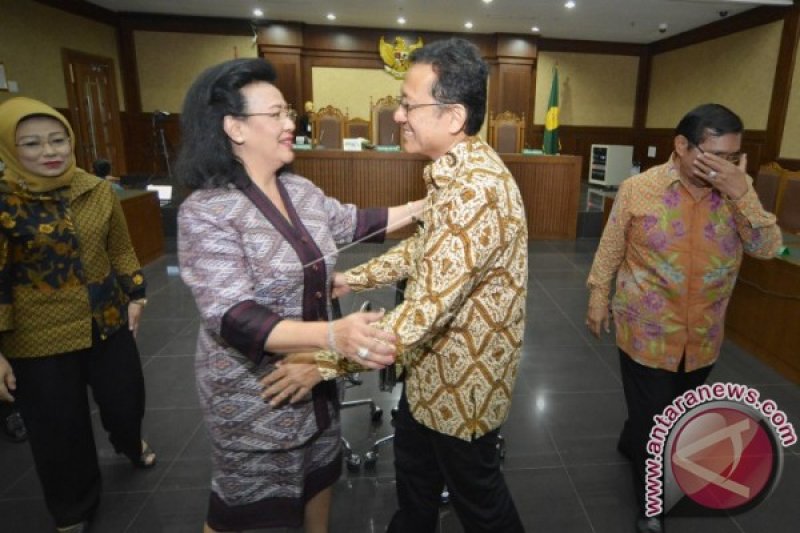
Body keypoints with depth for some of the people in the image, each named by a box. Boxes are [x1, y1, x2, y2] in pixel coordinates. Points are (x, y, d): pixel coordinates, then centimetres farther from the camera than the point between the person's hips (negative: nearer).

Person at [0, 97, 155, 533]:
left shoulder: (97, 191, -1)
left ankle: (131, 444, 56)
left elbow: (120, 249, 9)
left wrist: (134, 295, 8)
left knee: (126, 400, 19)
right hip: (38, 339, -3)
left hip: (109, 323, 4)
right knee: (59, 431, 12)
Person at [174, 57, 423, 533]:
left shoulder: (301, 190, -1)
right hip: (253, 390, -6)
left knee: (321, 472, 26)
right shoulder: (206, 212, -23)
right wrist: (333, 334, -46)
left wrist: (423, 206, 10)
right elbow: (234, 319, -32)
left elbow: (355, 223, 14)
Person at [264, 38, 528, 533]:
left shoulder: (477, 189, -32)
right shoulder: (456, 172, 3)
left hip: (464, 376, -9)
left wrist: (324, 360, -26)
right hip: (433, 367, 10)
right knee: (414, 473, 29)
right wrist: (356, 277, 10)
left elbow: (427, 309, -34)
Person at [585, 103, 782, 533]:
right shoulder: (639, 189, -12)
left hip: (702, 338, 4)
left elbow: (767, 248, -11)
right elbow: (610, 249, -3)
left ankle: (632, 446, 55)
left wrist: (743, 193, -22)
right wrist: (597, 297, 0)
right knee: (650, 418, 10)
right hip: (647, 333, -4)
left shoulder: (735, 192, -3)